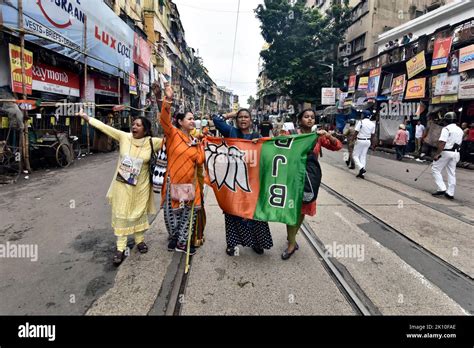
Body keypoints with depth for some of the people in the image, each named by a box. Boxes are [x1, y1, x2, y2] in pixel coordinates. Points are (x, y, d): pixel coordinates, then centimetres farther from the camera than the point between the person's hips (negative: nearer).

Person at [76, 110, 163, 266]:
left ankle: (140, 240, 36)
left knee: (139, 213, 15)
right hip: (122, 184, 1)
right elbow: (104, 127, -4)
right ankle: (120, 248, 16)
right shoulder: (124, 137, -7)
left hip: (140, 186, 0)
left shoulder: (152, 142, -9)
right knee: (121, 214, 6)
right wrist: (85, 117, -4)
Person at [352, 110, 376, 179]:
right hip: (368, 141, 6)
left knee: (355, 155, 3)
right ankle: (361, 173, 11)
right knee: (363, 156, 11)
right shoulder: (372, 124, 5)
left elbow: (356, 132, -14)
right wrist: (371, 142, 17)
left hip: (360, 140, -6)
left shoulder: (361, 122, -12)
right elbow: (372, 135, 8)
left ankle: (361, 168, -18)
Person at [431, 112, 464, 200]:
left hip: (446, 152, -8)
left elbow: (442, 143, -20)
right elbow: (459, 143, 16)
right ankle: (450, 193, 13)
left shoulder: (446, 129, -12)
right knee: (452, 173, 10)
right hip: (456, 153, 8)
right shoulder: (460, 130, 13)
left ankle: (442, 189, -7)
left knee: (435, 169, 2)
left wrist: (437, 154, -18)